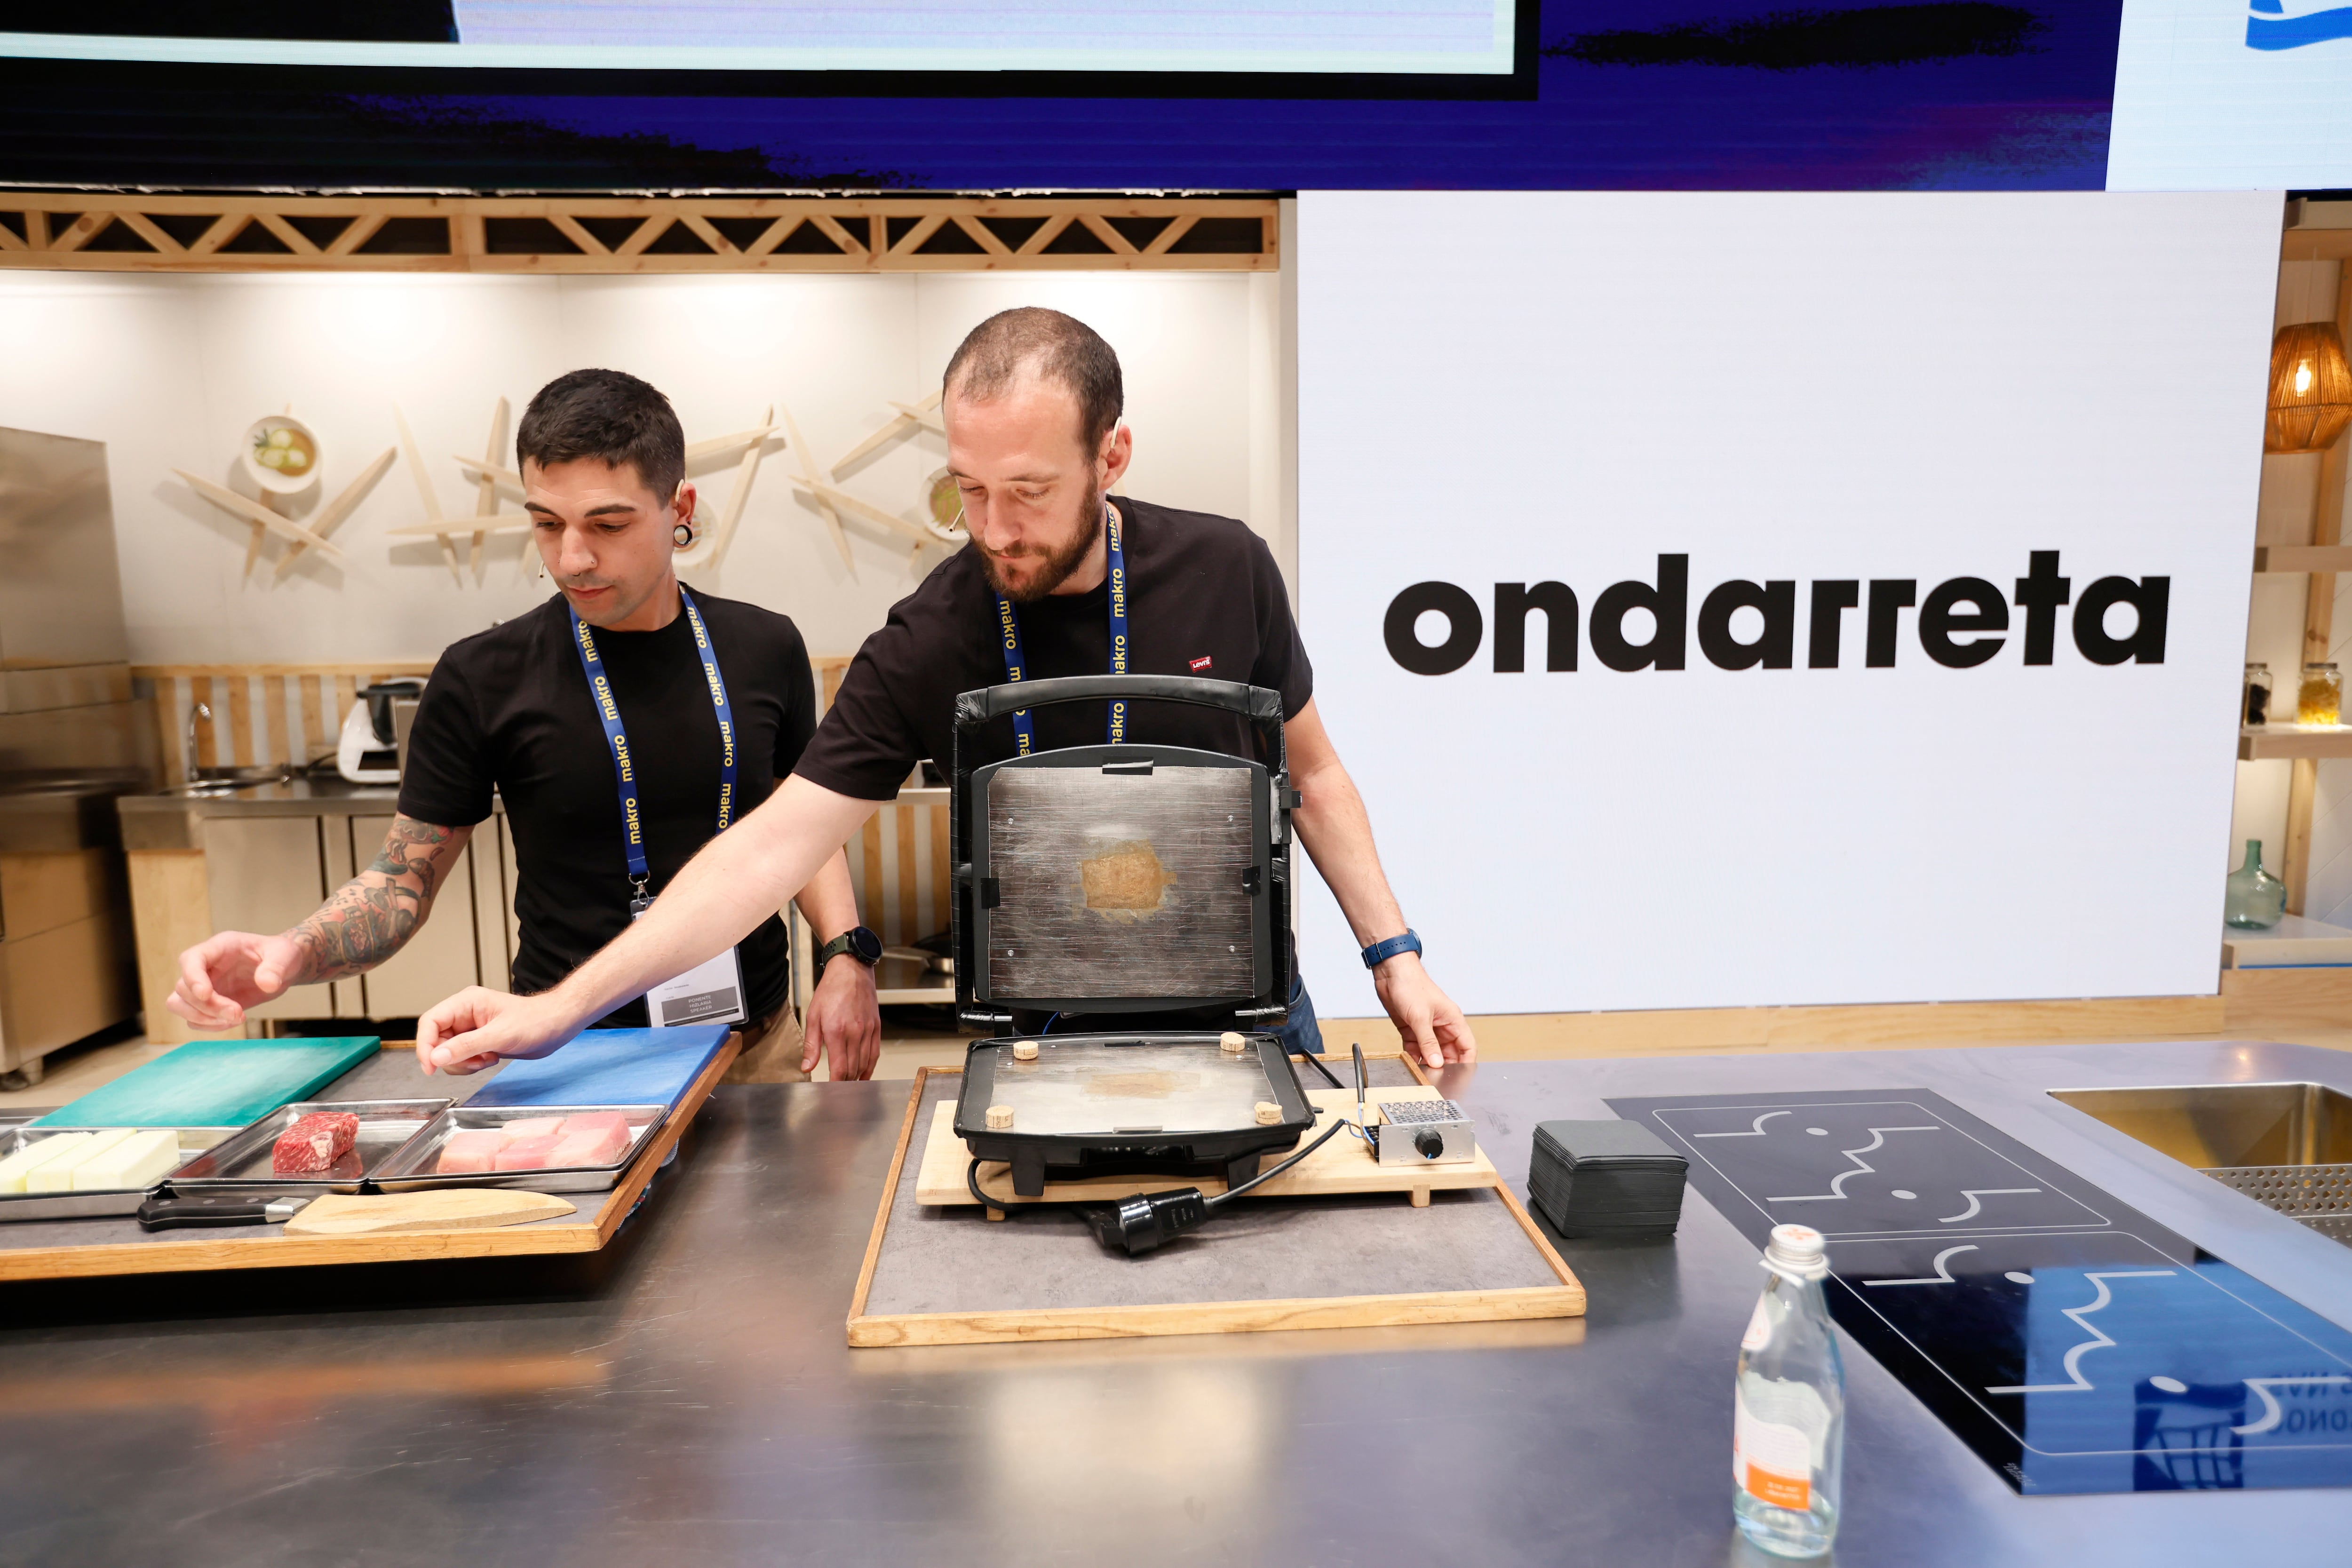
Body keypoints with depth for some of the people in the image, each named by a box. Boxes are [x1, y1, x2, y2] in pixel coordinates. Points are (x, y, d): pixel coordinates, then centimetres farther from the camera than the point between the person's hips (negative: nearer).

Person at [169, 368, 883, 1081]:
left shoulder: (764, 648, -3)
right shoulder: (483, 678, -10)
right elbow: (404, 878, -3)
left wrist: (846, 954, -5)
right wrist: (297, 952, -21)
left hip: (758, 1043, 2)